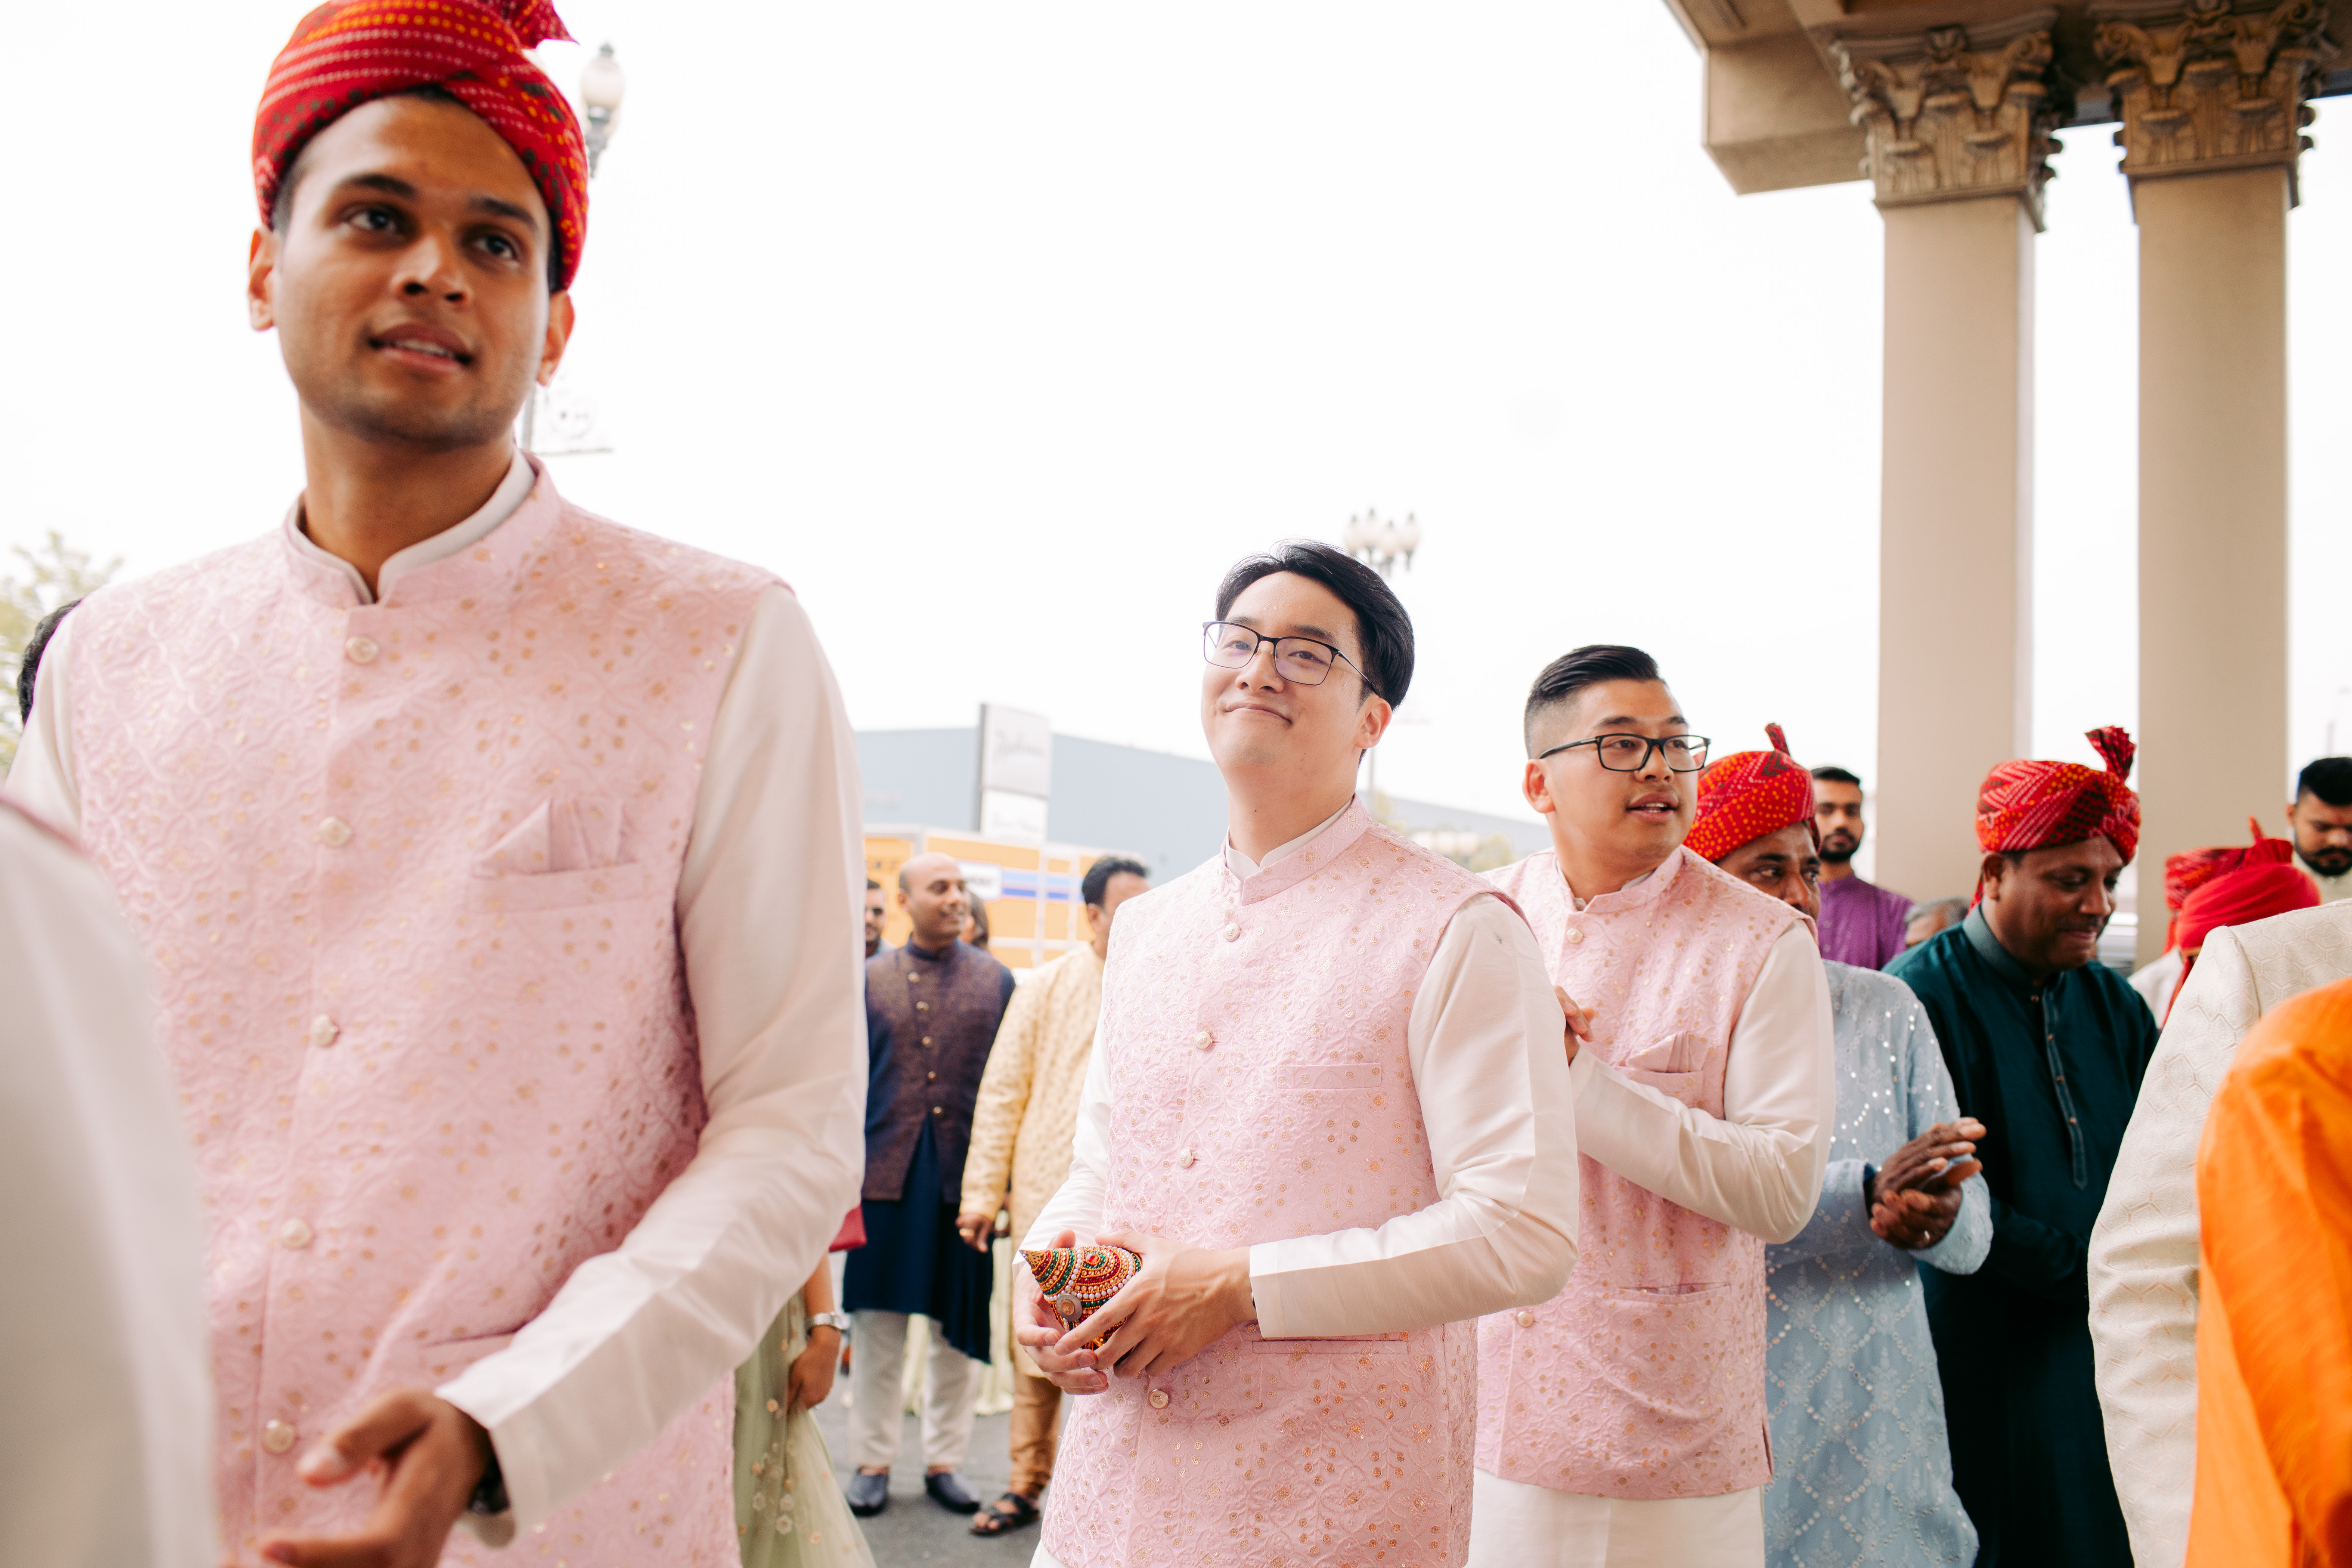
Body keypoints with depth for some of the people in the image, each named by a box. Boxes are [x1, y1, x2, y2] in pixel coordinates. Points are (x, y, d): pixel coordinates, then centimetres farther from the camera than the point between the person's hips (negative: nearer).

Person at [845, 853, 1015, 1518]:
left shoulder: (996, 980, 5)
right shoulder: (870, 979, 6)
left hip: (966, 1177, 0)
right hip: (887, 1174, 0)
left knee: (958, 1328, 8)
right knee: (878, 1326, 7)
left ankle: (944, 1461, 22)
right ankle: (873, 1462, 20)